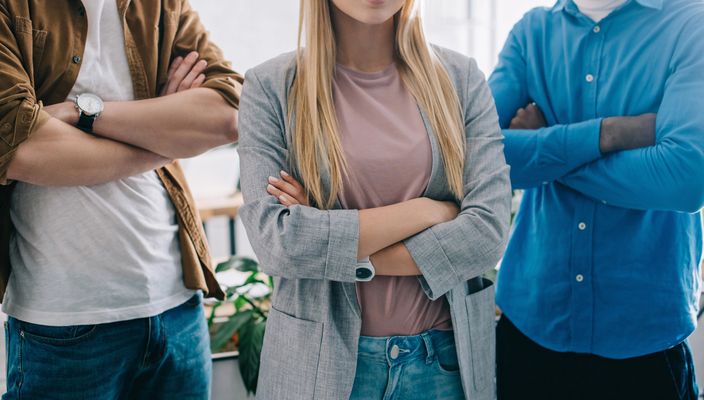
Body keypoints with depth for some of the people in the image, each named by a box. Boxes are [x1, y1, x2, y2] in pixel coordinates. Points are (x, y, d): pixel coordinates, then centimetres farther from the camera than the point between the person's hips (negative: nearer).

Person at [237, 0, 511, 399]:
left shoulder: (461, 78, -2)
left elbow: (488, 231, -11)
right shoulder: (271, 87, -6)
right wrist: (425, 211, -14)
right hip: (321, 358, -1)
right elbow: (276, 243, -16)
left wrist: (332, 250, -15)